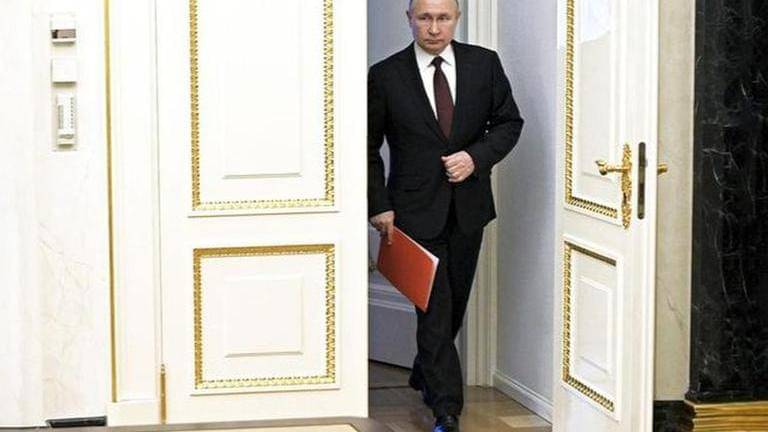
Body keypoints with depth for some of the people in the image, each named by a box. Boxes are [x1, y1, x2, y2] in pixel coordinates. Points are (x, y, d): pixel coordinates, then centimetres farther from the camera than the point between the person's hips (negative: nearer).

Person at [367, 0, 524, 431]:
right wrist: (379, 206, -6)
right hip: (417, 210, -3)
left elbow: (509, 121, 6)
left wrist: (476, 156, -11)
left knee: (455, 303, 17)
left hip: (468, 206, 4)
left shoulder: (485, 64, 1)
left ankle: (424, 374, 40)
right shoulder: (385, 76, -6)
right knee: (434, 310, -6)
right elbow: (368, 148, 0)